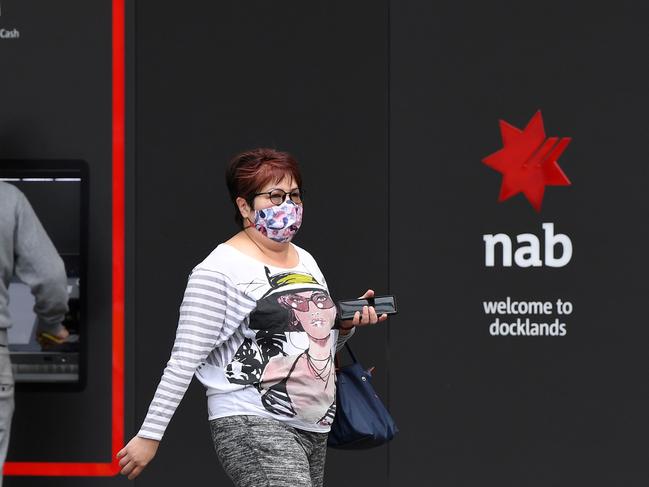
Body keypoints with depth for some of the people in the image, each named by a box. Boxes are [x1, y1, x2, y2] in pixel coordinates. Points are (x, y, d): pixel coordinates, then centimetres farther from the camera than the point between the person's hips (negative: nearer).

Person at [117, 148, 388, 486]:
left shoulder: (306, 262, 16)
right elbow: (184, 361, -9)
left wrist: (346, 325, 7)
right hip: (252, 427, -8)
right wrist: (149, 435, -11)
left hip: (313, 428, 8)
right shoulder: (220, 271, -8)